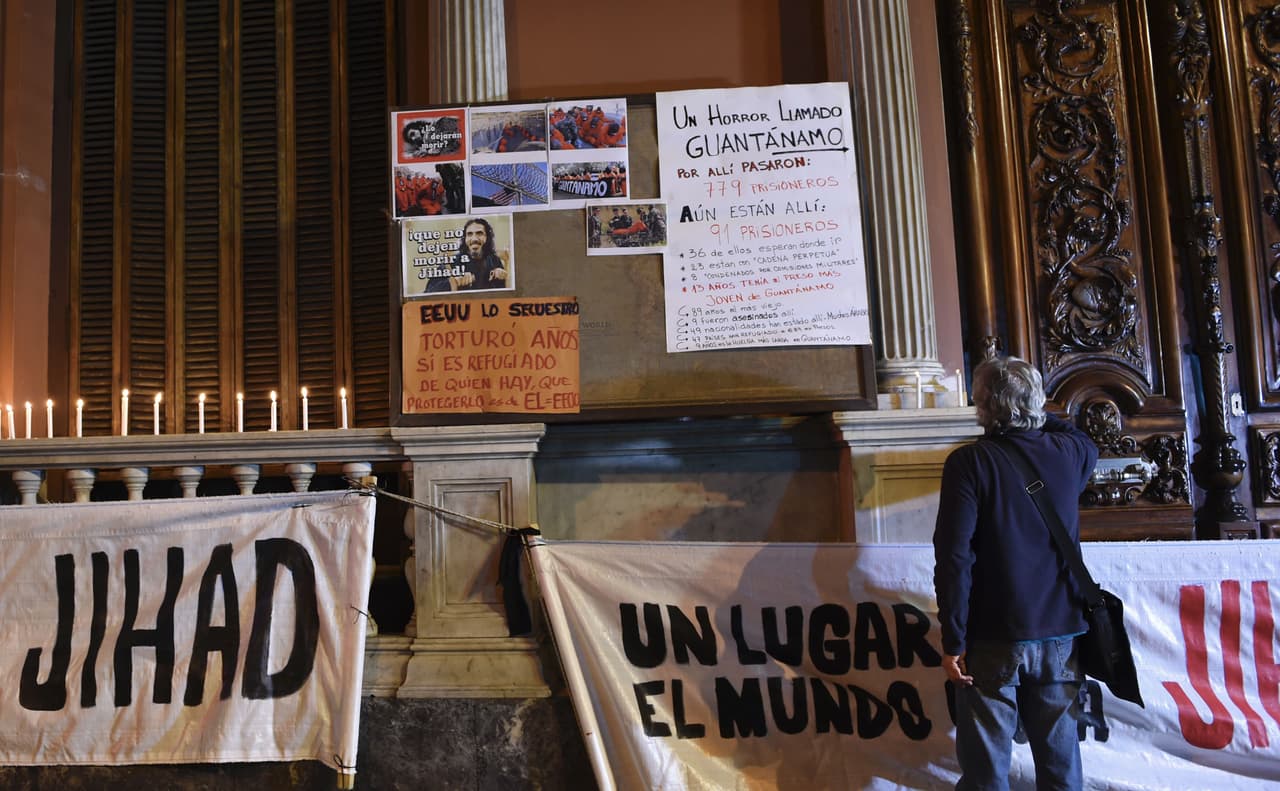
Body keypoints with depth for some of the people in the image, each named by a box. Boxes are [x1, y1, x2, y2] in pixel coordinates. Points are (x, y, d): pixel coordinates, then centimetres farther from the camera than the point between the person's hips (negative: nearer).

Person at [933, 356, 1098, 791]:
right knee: (1059, 754, 16)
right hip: (1060, 633, 4)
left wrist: (953, 641, -11)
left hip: (993, 639, -4)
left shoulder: (969, 462, -12)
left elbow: (954, 557, -17)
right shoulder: (1068, 452, 0)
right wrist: (1039, 414, 38)